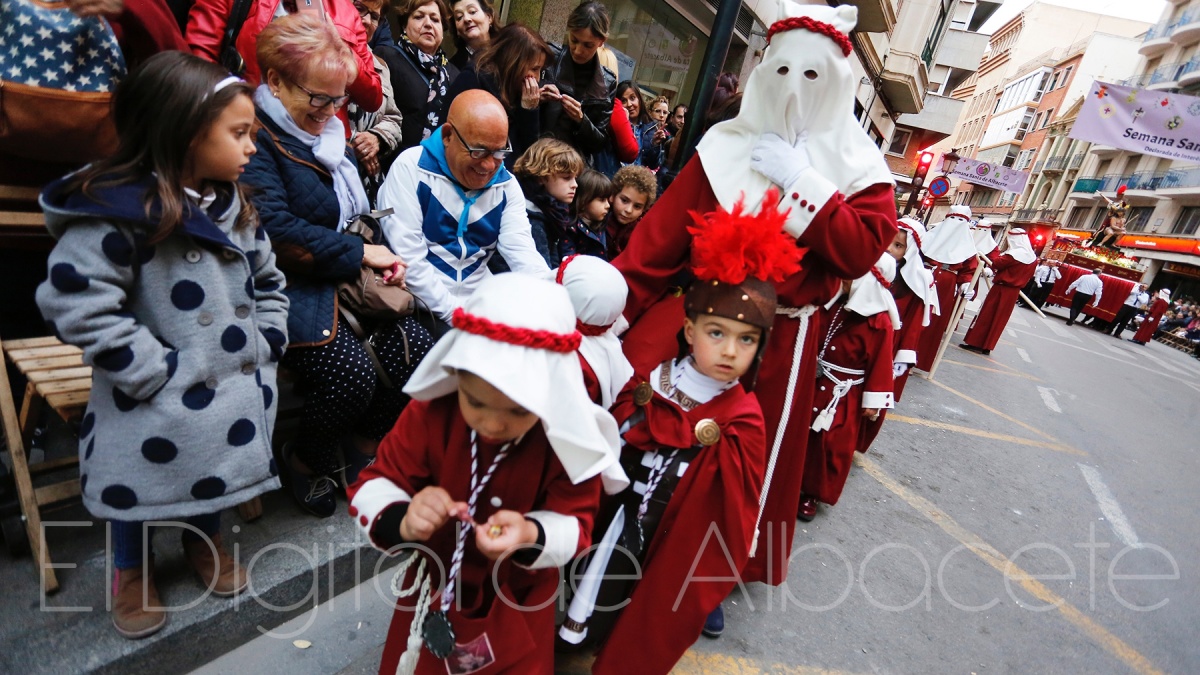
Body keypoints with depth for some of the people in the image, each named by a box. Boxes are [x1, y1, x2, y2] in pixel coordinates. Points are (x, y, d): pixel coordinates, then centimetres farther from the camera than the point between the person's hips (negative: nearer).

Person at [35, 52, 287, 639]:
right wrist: (154, 370, -21)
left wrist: (266, 342, 1)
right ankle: (132, 568, 40)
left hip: (234, 389, 6)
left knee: (222, 468, 17)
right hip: (160, 403, -5)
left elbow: (266, 281, 12)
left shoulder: (232, 204, 4)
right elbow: (75, 302, -20)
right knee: (142, 480, 11)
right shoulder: (116, 211, -19)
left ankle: (204, 538, 47)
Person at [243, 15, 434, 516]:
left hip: (346, 277, 8)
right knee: (352, 373, -26)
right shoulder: (256, 137, -10)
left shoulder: (327, 130, 17)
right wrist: (359, 252, -16)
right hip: (289, 286, -7)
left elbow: (358, 208, 22)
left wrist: (380, 254, 3)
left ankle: (363, 446, 12)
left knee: (414, 347, -12)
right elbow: (275, 231, -22)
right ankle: (307, 460, 9)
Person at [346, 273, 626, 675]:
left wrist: (530, 535, -42)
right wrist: (402, 521, -40)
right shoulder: (430, 413, -24)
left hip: (518, 600, -1)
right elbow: (372, 488, -17)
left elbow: (575, 523, -20)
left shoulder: (569, 438, -27)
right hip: (435, 584, 1)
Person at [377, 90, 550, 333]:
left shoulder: (506, 184, 3)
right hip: (424, 307, -4)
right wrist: (456, 313, -20)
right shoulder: (411, 168, -10)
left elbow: (523, 251, -7)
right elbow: (407, 258, -17)